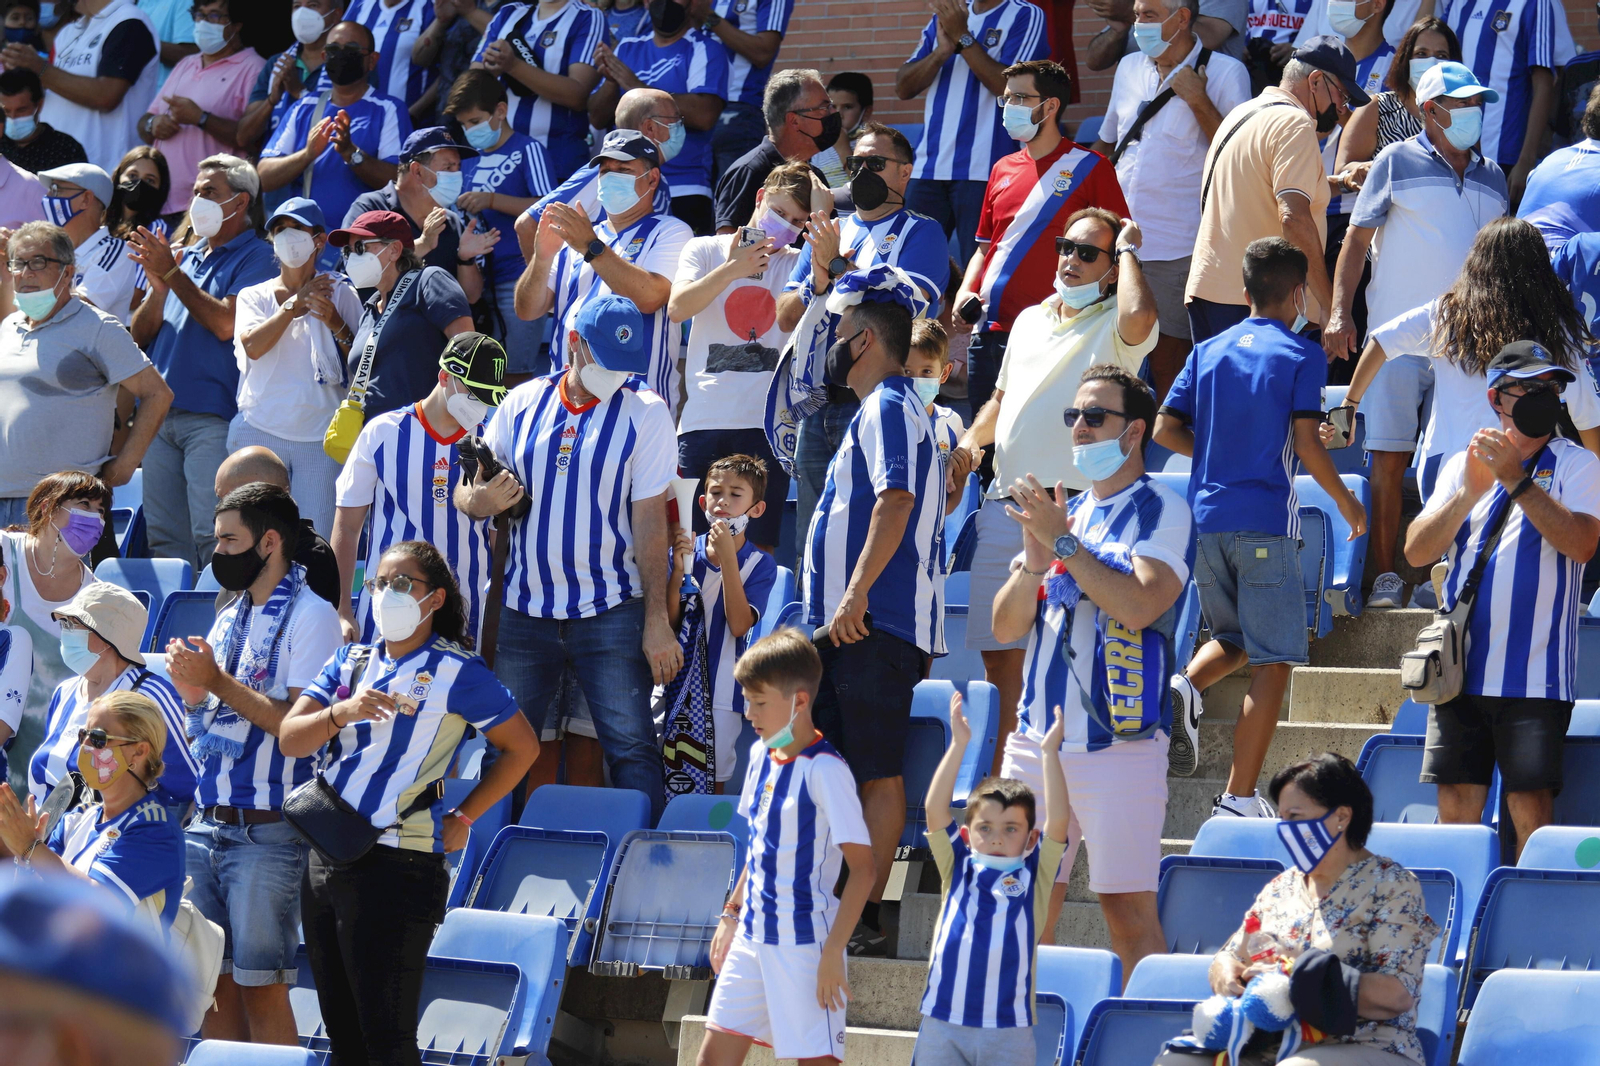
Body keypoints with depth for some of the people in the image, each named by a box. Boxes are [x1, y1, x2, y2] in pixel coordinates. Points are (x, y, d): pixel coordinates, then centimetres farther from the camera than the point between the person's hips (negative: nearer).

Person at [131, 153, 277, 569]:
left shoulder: (256, 258, -1)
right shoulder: (187, 257, 21)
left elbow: (226, 323, -15)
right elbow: (140, 334, 16)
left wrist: (172, 275, -10)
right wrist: (158, 289, -4)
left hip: (214, 418, -7)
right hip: (161, 415, 7)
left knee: (213, 538, -13)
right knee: (164, 539, 6)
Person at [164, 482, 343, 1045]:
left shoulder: (310, 615, -7)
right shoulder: (228, 619, 17)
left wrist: (219, 682, -14)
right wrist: (192, 694, -1)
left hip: (268, 832, -7)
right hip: (207, 825, 7)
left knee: (261, 988, -7)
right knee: (216, 985, 7)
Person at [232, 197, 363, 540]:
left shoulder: (340, 294, 8)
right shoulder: (254, 296, 12)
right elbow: (252, 345, -7)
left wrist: (337, 325, -11)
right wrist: (294, 304, -5)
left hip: (321, 435, -1)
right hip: (261, 430, 1)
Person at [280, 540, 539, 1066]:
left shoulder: (456, 672, -3)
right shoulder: (350, 662, 13)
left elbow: (522, 747, 4)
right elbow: (290, 740, 4)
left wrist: (462, 817, 2)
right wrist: (343, 711, -15)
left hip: (398, 866, -6)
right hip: (327, 860, 6)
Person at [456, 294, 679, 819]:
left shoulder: (645, 412, 0)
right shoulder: (521, 405, 8)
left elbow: (650, 518, -5)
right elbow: (468, 490, 12)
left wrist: (658, 620, -9)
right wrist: (479, 499, -14)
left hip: (611, 613, -3)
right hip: (524, 610, 3)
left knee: (631, 747, -8)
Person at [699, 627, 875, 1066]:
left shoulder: (824, 771, -16)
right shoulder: (761, 756, 8)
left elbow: (862, 868, -17)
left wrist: (833, 952, -19)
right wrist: (732, 913, 19)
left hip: (804, 943, -8)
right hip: (753, 935, 8)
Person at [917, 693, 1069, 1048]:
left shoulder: (1034, 875, 4)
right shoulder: (957, 869, 7)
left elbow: (1058, 820, -8)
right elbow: (935, 809, -3)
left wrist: (1050, 752, -10)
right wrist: (958, 744, -8)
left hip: (1008, 1031, -1)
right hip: (943, 1023, 1)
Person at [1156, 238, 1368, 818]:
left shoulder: (1209, 351, 12)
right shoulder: (1301, 356, -2)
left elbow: (1165, 430, 8)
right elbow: (1307, 445, -8)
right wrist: (1347, 503, 6)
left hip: (1206, 517, 5)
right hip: (1266, 521, -5)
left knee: (1234, 638, 24)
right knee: (1272, 663, -1)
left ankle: (1186, 684, -9)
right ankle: (1239, 798, -7)